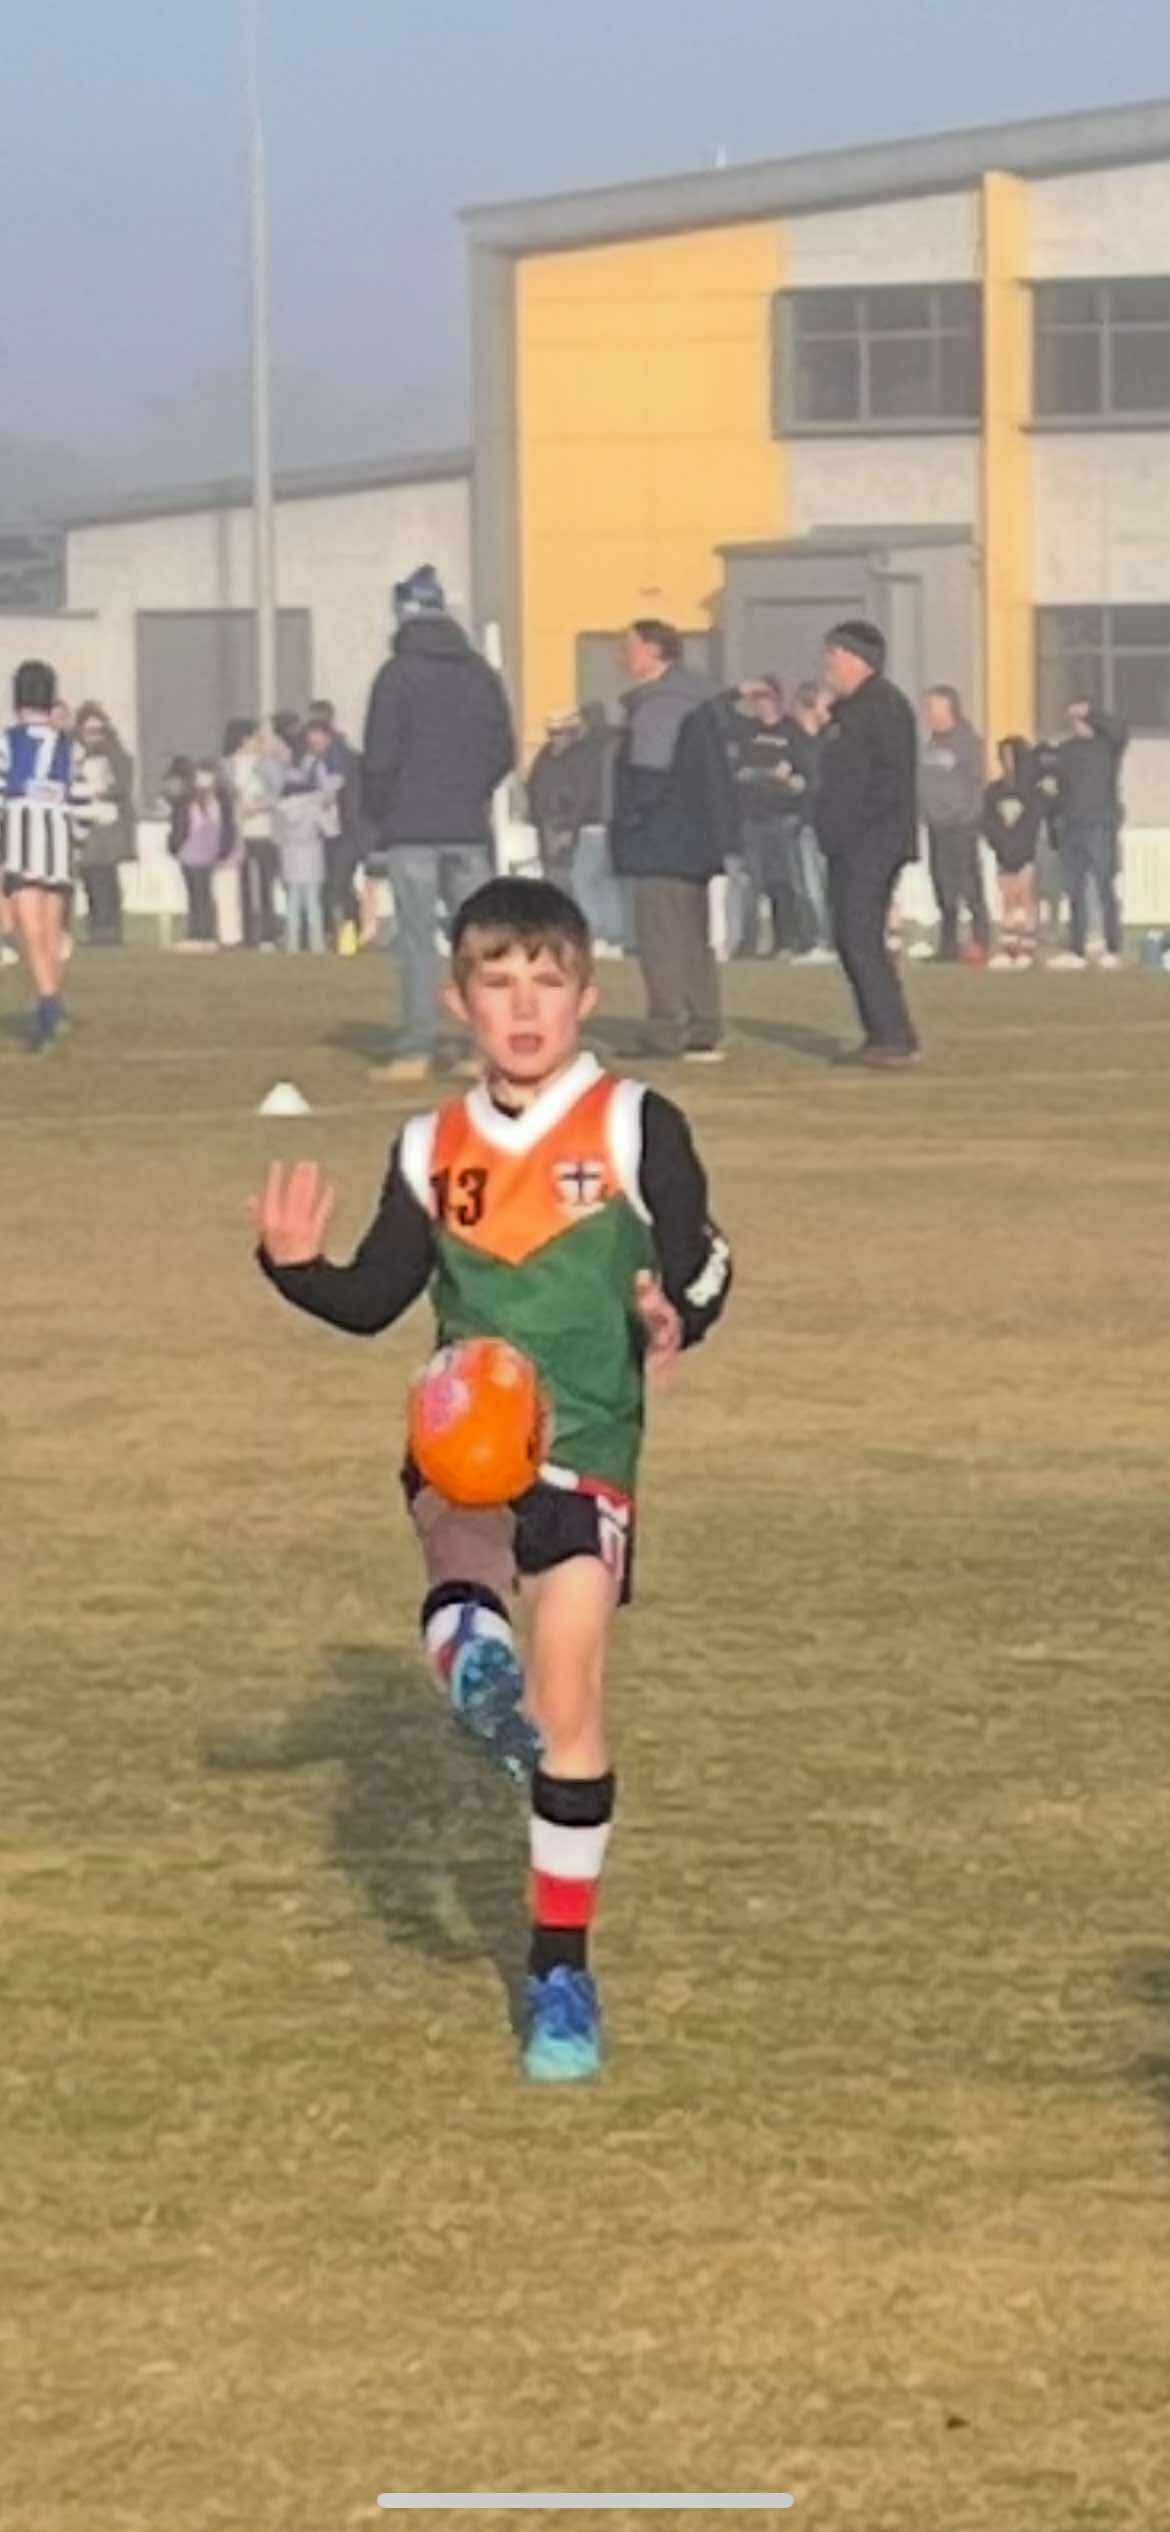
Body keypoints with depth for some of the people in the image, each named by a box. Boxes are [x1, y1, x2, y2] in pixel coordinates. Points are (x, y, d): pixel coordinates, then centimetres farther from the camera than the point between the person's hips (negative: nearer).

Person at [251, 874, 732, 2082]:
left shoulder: (635, 1128, -3)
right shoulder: (433, 1150, 7)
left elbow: (701, 1258, -3)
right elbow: (375, 1299, 11)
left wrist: (676, 1318, -25)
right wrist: (298, 1265, -8)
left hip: (587, 1446, -3)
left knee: (569, 1708, -2)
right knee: (456, 1534, -34)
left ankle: (562, 1971, 8)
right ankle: (476, 1659, -64)